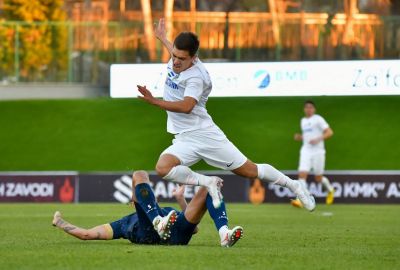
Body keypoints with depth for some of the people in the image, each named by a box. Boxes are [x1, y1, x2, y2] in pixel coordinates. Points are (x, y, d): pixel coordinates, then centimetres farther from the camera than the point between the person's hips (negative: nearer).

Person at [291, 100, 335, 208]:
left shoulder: (318, 119, -3)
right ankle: (300, 200, -22)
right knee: (302, 174, -14)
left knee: (318, 178, 4)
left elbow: (329, 132, -9)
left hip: (317, 150, -5)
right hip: (305, 151, 5)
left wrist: (318, 139, -21)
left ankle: (330, 190, 35)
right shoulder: (303, 121, 16)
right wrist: (299, 137, 7)